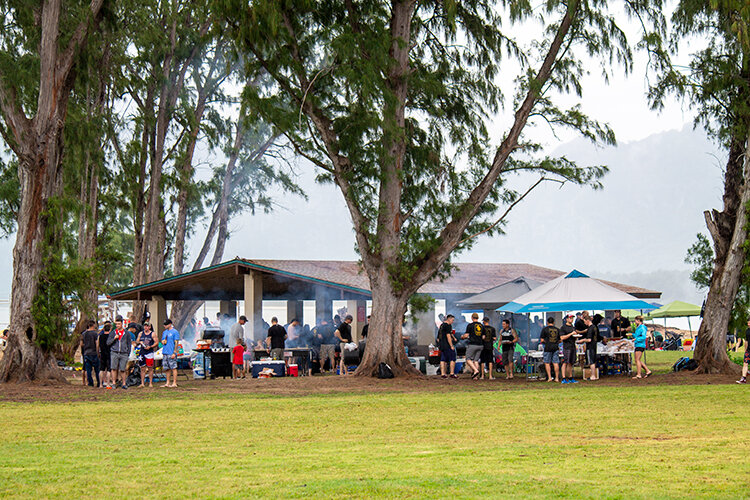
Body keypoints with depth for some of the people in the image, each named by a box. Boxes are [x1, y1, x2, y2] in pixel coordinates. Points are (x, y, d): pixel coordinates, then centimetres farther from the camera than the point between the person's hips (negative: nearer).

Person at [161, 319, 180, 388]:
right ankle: (167, 383, 13)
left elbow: (176, 343, -9)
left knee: (173, 368, -6)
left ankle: (174, 383, -5)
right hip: (165, 353, 7)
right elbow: (162, 341, 26)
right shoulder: (164, 332, 18)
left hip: (171, 353, -7)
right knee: (166, 368, 8)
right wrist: (163, 341, 1)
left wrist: (174, 353, -15)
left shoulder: (175, 332, -5)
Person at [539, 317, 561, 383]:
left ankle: (549, 377, -3)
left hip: (548, 348, -3)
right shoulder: (557, 329, 9)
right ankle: (557, 378, 3)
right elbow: (560, 340, 11)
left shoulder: (545, 329, -1)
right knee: (556, 363, 4)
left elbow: (542, 340, -4)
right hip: (556, 347, 3)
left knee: (547, 363, 5)